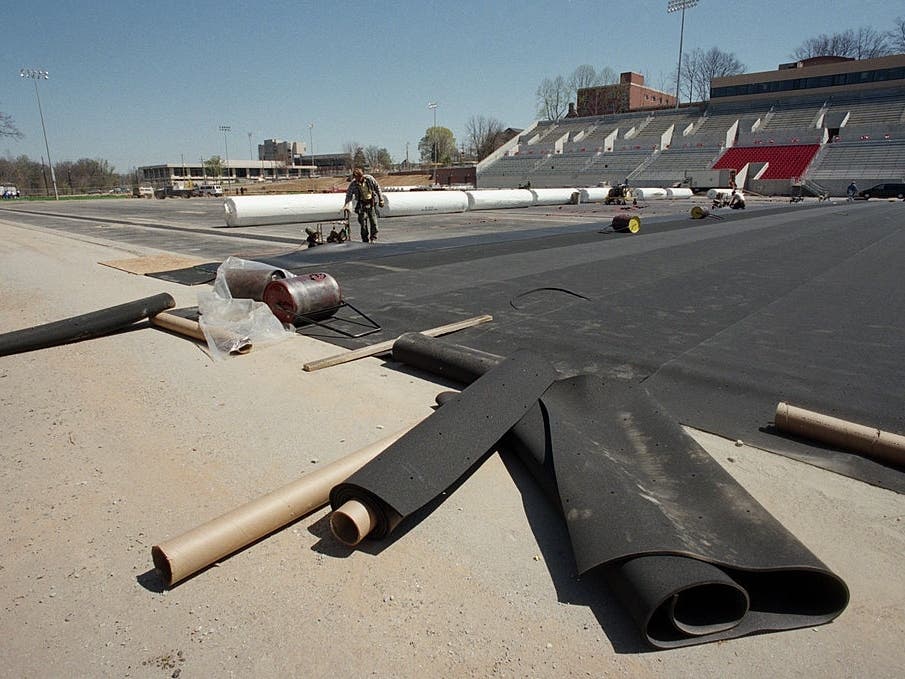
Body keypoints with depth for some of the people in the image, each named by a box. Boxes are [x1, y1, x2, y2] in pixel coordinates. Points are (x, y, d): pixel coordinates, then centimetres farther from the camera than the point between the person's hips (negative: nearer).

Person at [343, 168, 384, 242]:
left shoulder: (369, 179, -15)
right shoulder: (353, 184, -15)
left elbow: (377, 188, -1)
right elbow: (349, 196, -17)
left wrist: (381, 200, 3)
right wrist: (347, 206, -33)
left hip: (372, 201, 0)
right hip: (362, 203, 0)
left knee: (373, 219, -3)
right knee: (363, 220, -4)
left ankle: (373, 238, 9)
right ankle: (365, 239, 6)